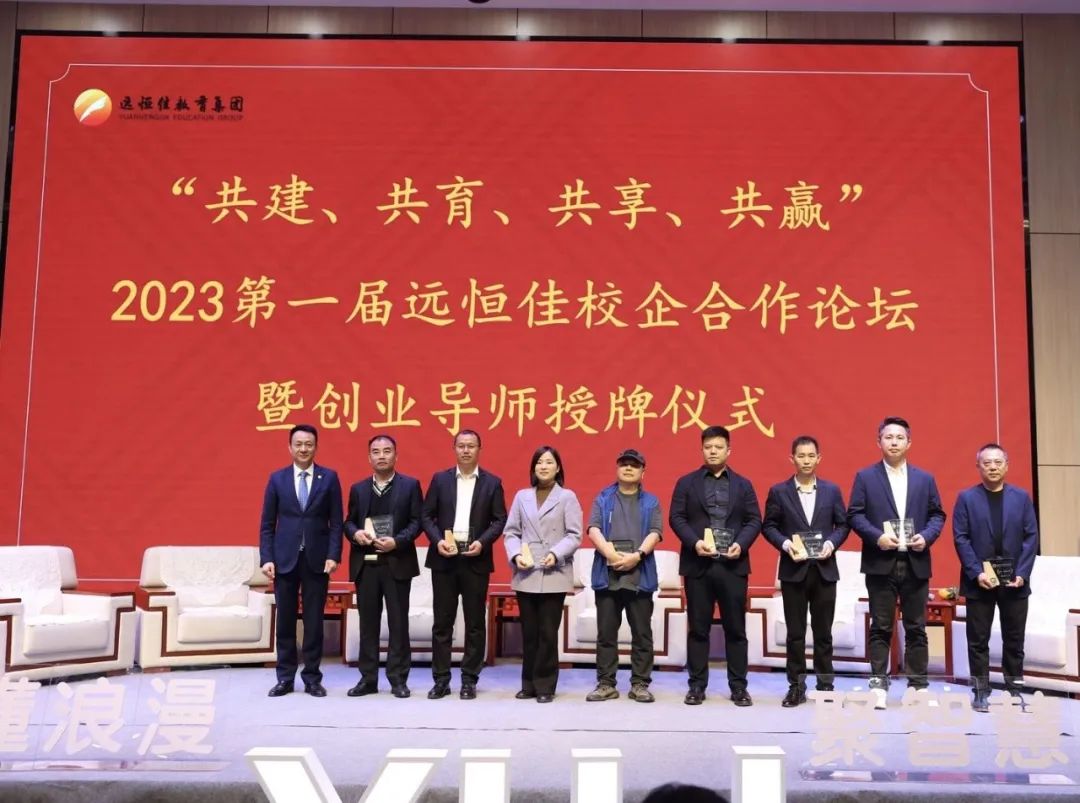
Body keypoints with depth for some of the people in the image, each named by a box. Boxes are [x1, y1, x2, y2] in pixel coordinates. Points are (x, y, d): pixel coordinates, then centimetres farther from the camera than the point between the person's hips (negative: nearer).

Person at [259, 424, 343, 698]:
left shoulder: (329, 477, 3)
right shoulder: (277, 478, 5)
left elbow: (336, 521, 1)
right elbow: (267, 524, 5)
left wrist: (333, 555, -8)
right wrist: (266, 558, -4)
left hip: (317, 559, -1)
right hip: (285, 558, 1)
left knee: (314, 621, 4)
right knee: (285, 620, 6)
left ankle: (312, 678, 14)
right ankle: (285, 678, 16)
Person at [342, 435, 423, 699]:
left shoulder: (410, 485, 3)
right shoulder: (358, 488, 12)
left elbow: (416, 521, -2)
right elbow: (349, 521, 12)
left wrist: (397, 541, -17)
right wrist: (355, 533, -11)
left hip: (397, 563, -3)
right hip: (365, 564, 3)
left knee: (398, 622, 1)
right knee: (368, 622, 7)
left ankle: (398, 679, 9)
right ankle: (368, 678, 15)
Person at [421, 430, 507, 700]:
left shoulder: (492, 483, 5)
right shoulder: (440, 479, 7)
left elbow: (500, 520, 2)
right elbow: (427, 515, 5)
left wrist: (482, 542, -13)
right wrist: (437, 540, -11)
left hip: (476, 559, -1)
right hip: (444, 558, 1)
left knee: (475, 623, 3)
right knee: (442, 622, 4)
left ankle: (469, 680, 11)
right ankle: (441, 679, 11)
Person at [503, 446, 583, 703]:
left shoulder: (567, 497, 3)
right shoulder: (522, 496, 12)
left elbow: (574, 535, -4)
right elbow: (511, 532, 9)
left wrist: (556, 554, -18)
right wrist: (516, 555, -9)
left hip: (554, 575, -3)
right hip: (525, 575, 3)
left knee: (548, 633, 0)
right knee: (529, 632, 9)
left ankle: (545, 686, 9)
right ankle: (529, 685, 18)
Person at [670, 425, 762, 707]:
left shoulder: (743, 484, 11)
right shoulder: (686, 483, 8)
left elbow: (754, 520, 5)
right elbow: (676, 517, 1)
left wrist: (740, 545, -12)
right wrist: (694, 542, -15)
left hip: (733, 565, 1)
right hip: (697, 564, -1)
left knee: (735, 629, 4)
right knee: (698, 628, 4)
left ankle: (738, 687, 11)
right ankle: (697, 686, 12)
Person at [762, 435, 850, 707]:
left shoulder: (832, 490, 7)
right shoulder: (779, 491, 2)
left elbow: (843, 524, 7)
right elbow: (769, 526, 2)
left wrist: (831, 543, -11)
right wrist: (785, 544, -15)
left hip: (824, 569, 1)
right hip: (793, 569, -1)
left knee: (823, 632, 7)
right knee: (795, 633, 4)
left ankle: (825, 685, 17)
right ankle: (796, 686, 11)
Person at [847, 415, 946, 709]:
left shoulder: (925, 479, 11)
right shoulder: (865, 477, 3)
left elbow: (937, 514, 10)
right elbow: (854, 514, -2)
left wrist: (926, 537, -8)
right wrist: (876, 536, -16)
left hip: (916, 564, 2)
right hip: (881, 564, -2)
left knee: (916, 628, 8)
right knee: (881, 628, 1)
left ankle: (918, 684, 15)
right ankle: (879, 684, 5)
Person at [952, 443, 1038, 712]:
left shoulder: (1022, 497, 5)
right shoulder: (966, 498, 1)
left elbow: (1031, 537, 1)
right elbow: (961, 538, -4)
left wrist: (1021, 573, -9)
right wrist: (977, 573, -14)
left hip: (1014, 580, 2)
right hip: (979, 580, -1)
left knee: (1014, 639, 9)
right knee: (978, 640, 4)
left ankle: (1015, 690, 19)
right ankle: (981, 692, 12)